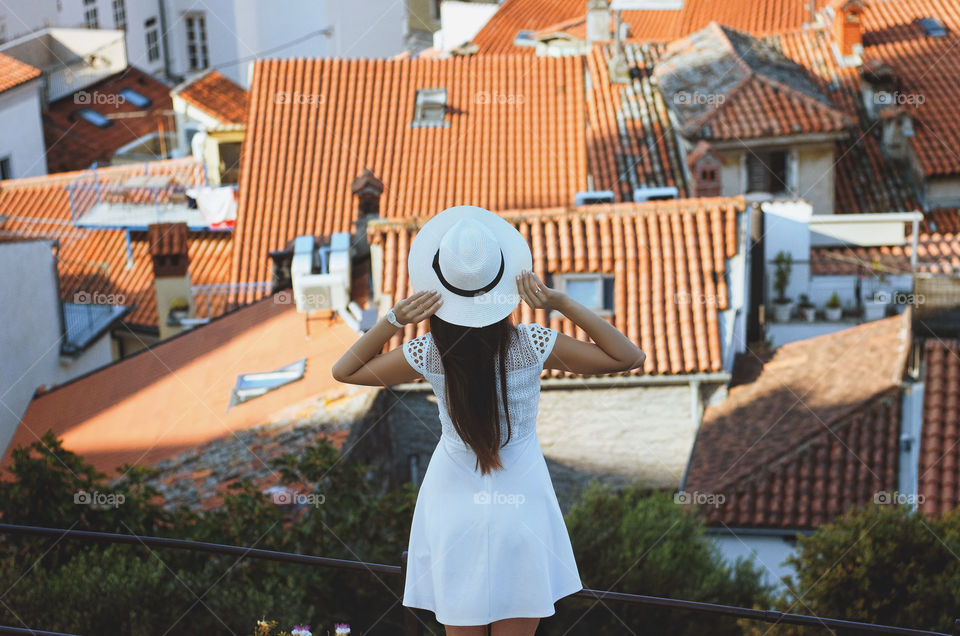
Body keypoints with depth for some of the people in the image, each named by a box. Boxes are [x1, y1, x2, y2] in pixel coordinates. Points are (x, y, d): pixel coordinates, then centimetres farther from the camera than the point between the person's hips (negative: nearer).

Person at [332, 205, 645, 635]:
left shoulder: (429, 354, -16)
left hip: (455, 514, 0)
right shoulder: (533, 346, -18)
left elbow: (344, 371, 0)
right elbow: (630, 357, -8)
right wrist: (562, 303, -17)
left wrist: (394, 320, -13)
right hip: (520, 504, 0)